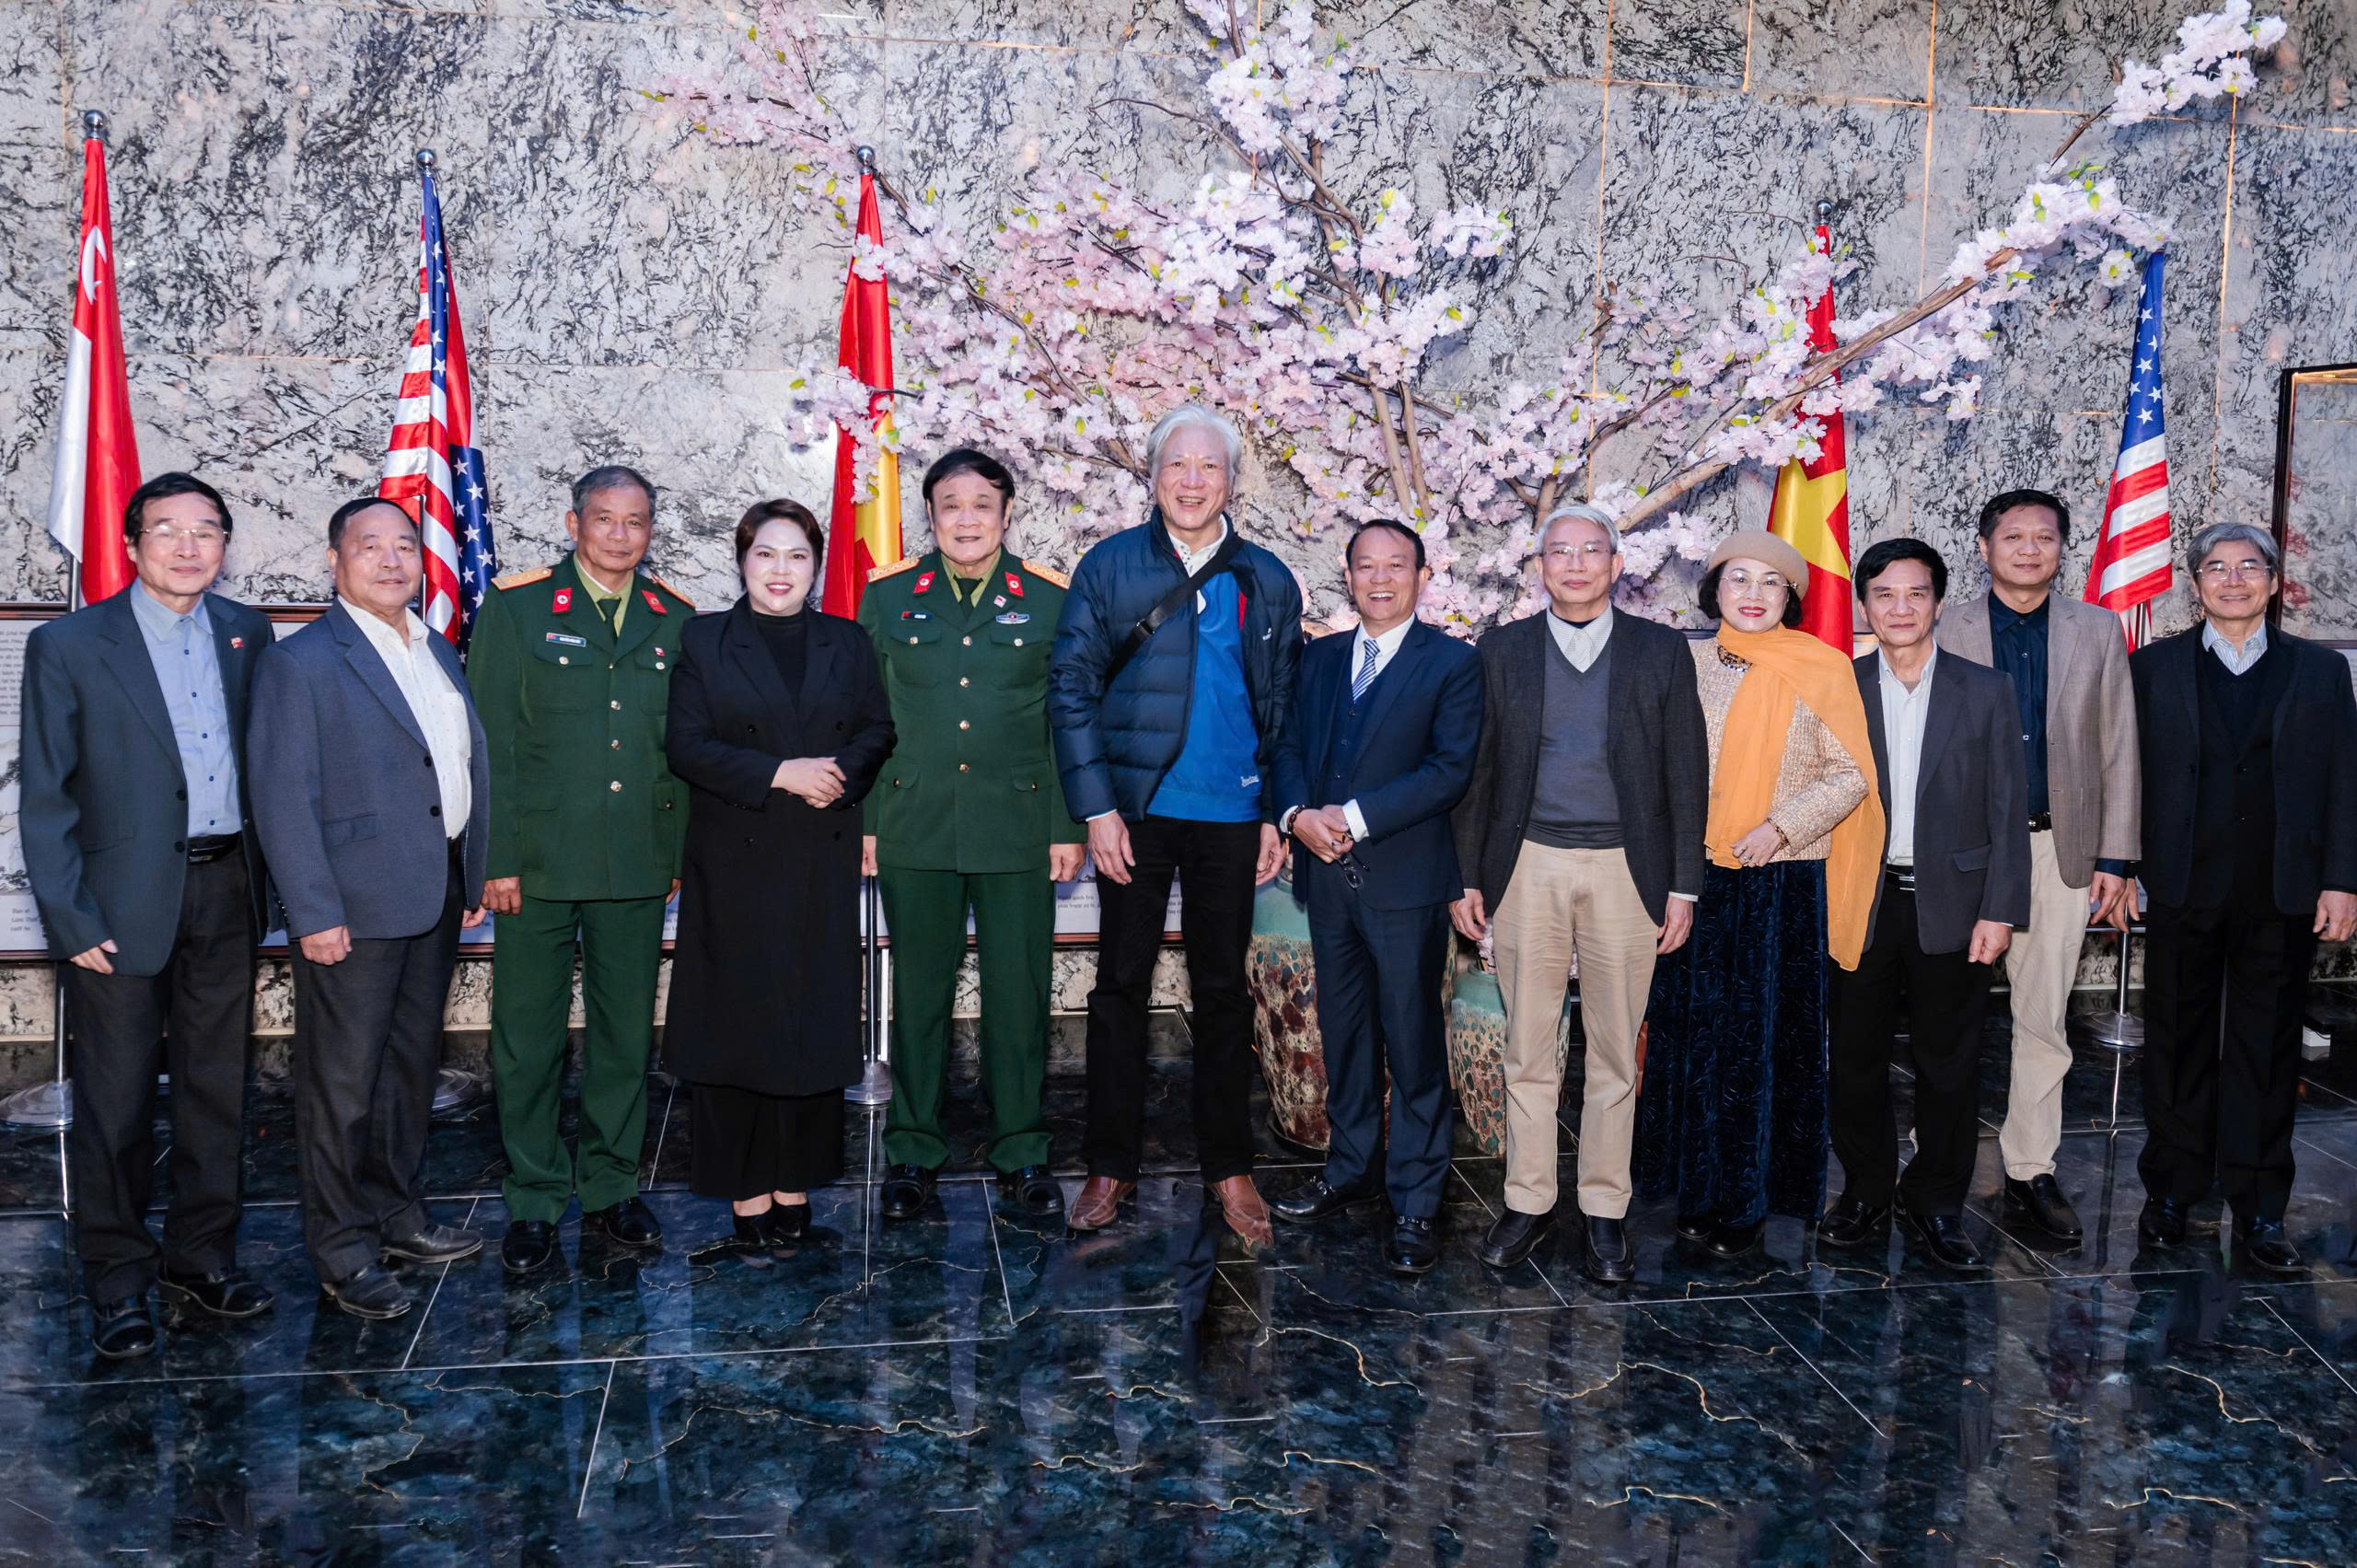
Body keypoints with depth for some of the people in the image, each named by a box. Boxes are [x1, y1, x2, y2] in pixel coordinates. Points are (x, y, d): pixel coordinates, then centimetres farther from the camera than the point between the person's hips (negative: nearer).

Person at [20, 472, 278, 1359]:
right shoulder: (69, 647, -5)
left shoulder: (247, 635, 6)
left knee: (218, 1087, 13)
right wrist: (72, 919, -10)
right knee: (116, 1102, 5)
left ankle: (202, 1253, 29)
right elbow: (43, 798, -5)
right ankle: (118, 1281, 21)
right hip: (127, 903, -3)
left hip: (227, 894, 4)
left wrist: (266, 880, 3)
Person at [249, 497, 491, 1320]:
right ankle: (343, 1251, 12)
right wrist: (314, 914, -18)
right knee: (343, 1082, 1)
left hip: (436, 902, 7)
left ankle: (397, 1213, 31)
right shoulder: (299, 664, -9)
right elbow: (283, 800, -14)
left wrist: (474, 878, 11)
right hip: (353, 909, -7)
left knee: (411, 1067, 17)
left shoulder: (439, 654, 13)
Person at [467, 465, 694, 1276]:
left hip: (638, 870, 3)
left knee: (626, 1032, 11)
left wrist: (682, 852, 5)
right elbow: (490, 743, -4)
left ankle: (611, 1187, 25)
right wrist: (496, 859, -9)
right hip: (537, 865, -2)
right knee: (528, 1036, 5)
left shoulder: (675, 622, 9)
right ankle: (534, 1200, 18)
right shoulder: (515, 610, 0)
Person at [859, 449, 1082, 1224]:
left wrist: (1068, 827, 0)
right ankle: (913, 1152, 20)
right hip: (914, 827, 1)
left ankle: (1021, 1153, 17)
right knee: (918, 993, 7)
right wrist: (862, 819, 1)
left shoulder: (1050, 600, 4)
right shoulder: (887, 596, 6)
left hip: (1018, 828, -1)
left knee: (1019, 994, 4)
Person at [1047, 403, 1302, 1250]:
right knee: (1120, 987, 6)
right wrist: (1095, 807, -9)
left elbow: (1283, 707, 9)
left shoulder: (1267, 582, 7)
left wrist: (1277, 813, 1)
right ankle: (1111, 1166, 18)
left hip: (1231, 815, 1)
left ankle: (1228, 1166, 21)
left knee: (1222, 991, 10)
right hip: (1135, 811, -1)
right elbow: (1070, 688, -2)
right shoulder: (1109, 567, 0)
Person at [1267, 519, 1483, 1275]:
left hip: (1406, 878, -5)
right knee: (1343, 1033, 14)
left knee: (1414, 1043, 0)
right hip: (1329, 874, 5)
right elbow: (1290, 746, 11)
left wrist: (1355, 816, -17)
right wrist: (1297, 812, -10)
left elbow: (1450, 768, -11)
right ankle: (1352, 1168, 29)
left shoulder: (1451, 662, -2)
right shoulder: (1321, 656, 14)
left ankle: (1416, 1199, 8)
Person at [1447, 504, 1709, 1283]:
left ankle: (1604, 1212, 14)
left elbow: (1686, 774, 4)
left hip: (1624, 869, 0)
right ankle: (1528, 1203, 15)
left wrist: (1683, 885, -1)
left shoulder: (1661, 651, 5)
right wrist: (1468, 877, 3)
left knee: (1615, 1051, 5)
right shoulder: (1502, 650, 7)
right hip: (1528, 867, 1)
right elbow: (1477, 771, 8)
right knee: (1527, 1049, 4)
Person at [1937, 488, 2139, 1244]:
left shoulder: (2097, 630, 7)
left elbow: (2117, 749, 7)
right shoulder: (1948, 631, 1)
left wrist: (2115, 857, 2)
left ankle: (2031, 1172, 15)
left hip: (2059, 848, 2)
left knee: (2043, 1018, 5)